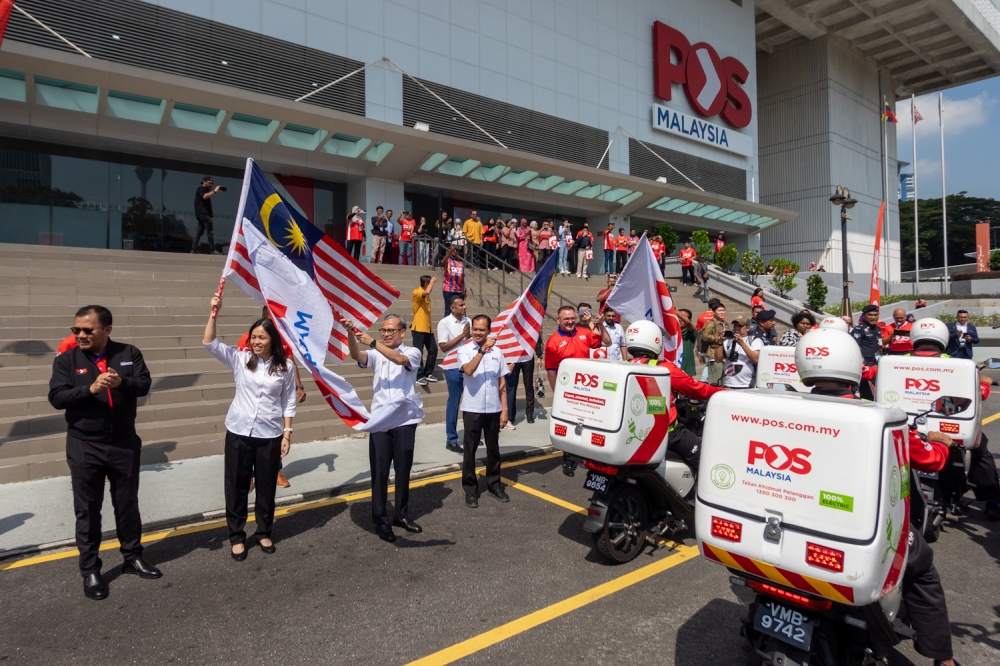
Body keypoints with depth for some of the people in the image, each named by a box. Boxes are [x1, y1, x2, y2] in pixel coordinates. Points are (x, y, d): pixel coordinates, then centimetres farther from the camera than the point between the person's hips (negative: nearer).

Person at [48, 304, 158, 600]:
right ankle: (90, 570, 20)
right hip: (84, 446, -1)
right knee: (87, 509, 8)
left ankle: (133, 557, 29)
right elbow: (57, 397, -11)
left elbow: (144, 384, -9)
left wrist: (122, 382, -30)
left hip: (124, 443, 1)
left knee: (127, 503, 13)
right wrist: (90, 389, -27)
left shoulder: (129, 353, -1)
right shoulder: (66, 359, -3)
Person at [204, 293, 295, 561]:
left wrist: (287, 432, -2)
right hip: (238, 432, 1)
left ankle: (264, 533, 31)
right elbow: (210, 343, -12)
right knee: (236, 486, 10)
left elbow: (288, 402, 1)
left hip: (270, 435, 0)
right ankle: (236, 536, 26)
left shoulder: (285, 366, -3)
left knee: (266, 486, 12)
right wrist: (214, 313, -23)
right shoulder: (239, 359, -1)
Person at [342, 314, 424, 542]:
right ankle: (380, 520, 17)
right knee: (379, 473, 5)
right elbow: (356, 355, -15)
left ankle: (402, 515, 29)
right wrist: (350, 333, -33)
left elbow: (399, 359, -22)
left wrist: (373, 342, -32)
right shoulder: (376, 354, 5)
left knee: (403, 471, 12)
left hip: (405, 421, -1)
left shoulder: (412, 352, 0)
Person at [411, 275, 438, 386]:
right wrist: (432, 280, -17)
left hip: (427, 328, 9)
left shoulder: (426, 296, 17)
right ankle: (419, 376, 2)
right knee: (418, 352, -5)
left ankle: (428, 373, 19)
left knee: (433, 349, 9)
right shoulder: (416, 292, -12)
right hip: (418, 328, -9)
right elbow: (427, 291, -33)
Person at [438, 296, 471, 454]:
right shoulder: (444, 323, -7)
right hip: (454, 368, -5)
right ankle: (451, 440, 12)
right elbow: (443, 346, -14)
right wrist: (462, 335, -15)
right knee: (454, 403, 2)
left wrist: (470, 336, -7)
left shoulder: (468, 321, 6)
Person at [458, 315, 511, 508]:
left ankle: (494, 484, 29)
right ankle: (470, 489, 17)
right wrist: (482, 349, -29)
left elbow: (502, 383, 6)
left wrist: (504, 409, 3)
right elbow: (468, 370, -25)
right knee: (470, 450, 5)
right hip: (472, 409, -3)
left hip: (493, 409, 3)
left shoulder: (497, 352, 4)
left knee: (493, 449, 14)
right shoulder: (464, 350, -4)